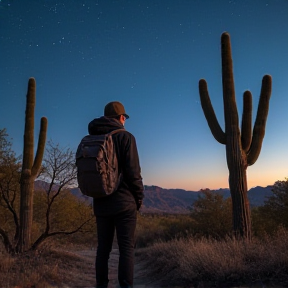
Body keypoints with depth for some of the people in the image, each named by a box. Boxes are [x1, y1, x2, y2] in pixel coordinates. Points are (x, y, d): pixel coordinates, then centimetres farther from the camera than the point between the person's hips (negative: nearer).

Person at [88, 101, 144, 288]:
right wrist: (140, 197, -1)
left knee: (103, 247, 11)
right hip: (124, 202, -5)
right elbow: (133, 172, -13)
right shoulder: (125, 137, -7)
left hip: (101, 203, 5)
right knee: (126, 248, 0)